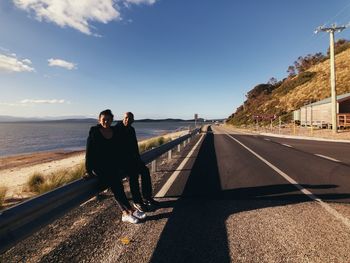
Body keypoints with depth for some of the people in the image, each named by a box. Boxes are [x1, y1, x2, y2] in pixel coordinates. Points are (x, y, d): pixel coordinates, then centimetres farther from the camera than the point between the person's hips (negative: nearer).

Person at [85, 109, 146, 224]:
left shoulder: (115, 132, 6)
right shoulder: (94, 132, -5)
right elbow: (89, 152, -5)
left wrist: (119, 166, 5)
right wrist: (88, 170, -7)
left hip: (112, 166, 4)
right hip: (98, 166, -4)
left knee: (117, 185, -19)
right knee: (115, 184, -23)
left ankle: (125, 213, -12)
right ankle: (132, 210, -15)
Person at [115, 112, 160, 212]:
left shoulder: (131, 129, 11)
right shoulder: (117, 129, -10)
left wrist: (138, 157, 9)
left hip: (132, 158, 7)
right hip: (121, 159, -7)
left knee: (145, 170, -9)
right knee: (133, 174, -24)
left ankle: (147, 198, 1)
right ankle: (137, 202, -11)